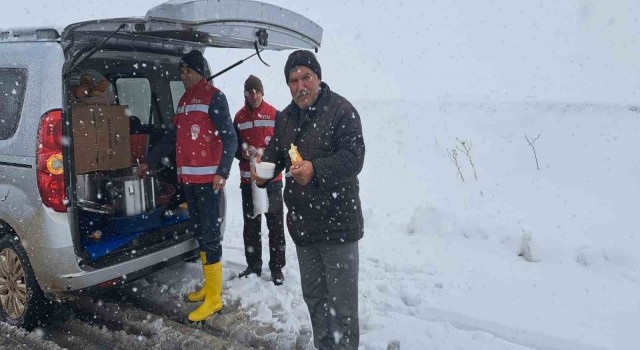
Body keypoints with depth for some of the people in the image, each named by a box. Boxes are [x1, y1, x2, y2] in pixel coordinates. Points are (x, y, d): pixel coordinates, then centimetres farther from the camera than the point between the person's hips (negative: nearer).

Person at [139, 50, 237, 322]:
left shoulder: (214, 97, -5)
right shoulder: (184, 100, 19)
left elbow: (230, 138, -11)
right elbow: (172, 136, 27)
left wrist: (222, 172, -21)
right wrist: (149, 161, 31)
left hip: (207, 178, -8)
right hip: (187, 177, 8)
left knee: (210, 233, -7)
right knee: (199, 231, 12)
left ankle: (214, 298, -1)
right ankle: (209, 286, 24)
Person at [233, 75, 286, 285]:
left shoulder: (274, 115, -2)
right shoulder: (239, 118, 8)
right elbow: (234, 146, 10)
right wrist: (243, 153, -12)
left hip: (272, 179, -3)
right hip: (248, 180, 3)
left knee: (275, 224, 2)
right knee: (251, 225, 11)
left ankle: (276, 267, 13)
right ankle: (253, 265, 24)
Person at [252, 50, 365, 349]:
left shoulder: (341, 110, -11)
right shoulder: (285, 117, 11)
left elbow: (353, 157, -20)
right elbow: (275, 152, 16)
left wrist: (316, 170, -34)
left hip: (337, 224, -7)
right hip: (302, 223, 7)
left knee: (342, 305, 1)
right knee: (314, 297, 21)